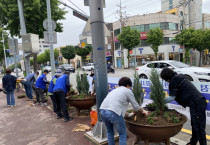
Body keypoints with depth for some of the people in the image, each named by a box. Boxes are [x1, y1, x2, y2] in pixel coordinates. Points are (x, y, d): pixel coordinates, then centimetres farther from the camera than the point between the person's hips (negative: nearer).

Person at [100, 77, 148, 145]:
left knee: (110, 132, 28)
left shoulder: (115, 90, 29)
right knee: (123, 134, 14)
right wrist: (143, 111, 36)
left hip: (103, 111, 7)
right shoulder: (128, 91, 10)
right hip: (113, 113, -7)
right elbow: (136, 106, 16)